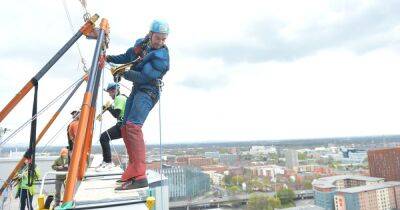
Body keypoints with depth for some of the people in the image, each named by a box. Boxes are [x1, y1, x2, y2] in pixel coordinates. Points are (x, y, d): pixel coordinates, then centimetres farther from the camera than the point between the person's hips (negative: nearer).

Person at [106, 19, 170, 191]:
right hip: (136, 90, 9)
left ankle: (139, 176, -33)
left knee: (133, 125, -28)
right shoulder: (141, 43, 9)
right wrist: (109, 58, 12)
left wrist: (123, 73, -9)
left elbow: (143, 77, -22)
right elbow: (127, 56, 24)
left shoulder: (161, 56, -17)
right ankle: (133, 169, 20)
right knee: (125, 128, 10)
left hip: (148, 92, -9)